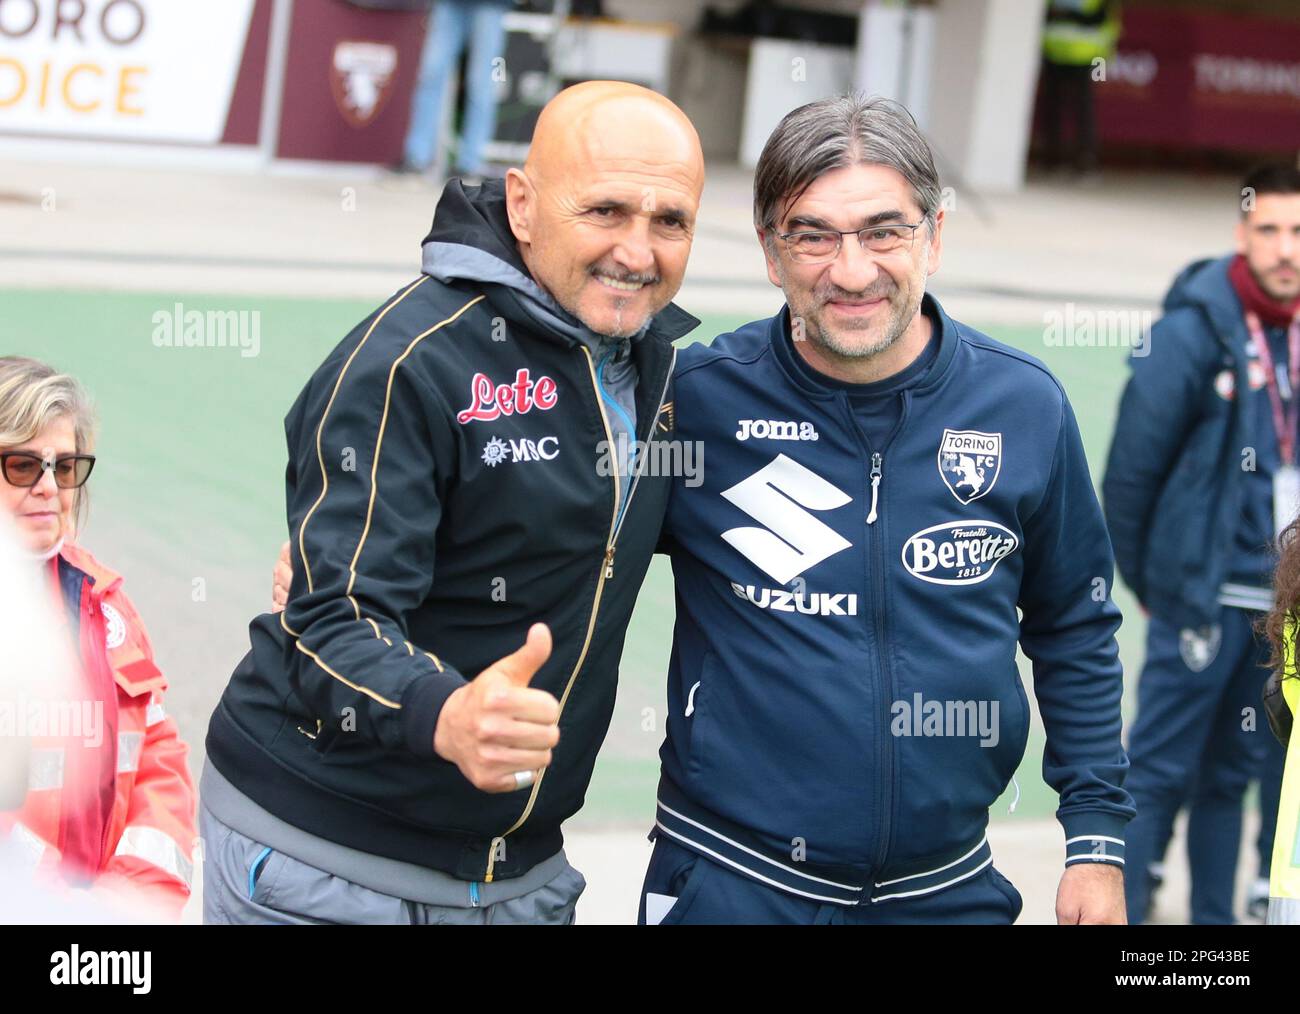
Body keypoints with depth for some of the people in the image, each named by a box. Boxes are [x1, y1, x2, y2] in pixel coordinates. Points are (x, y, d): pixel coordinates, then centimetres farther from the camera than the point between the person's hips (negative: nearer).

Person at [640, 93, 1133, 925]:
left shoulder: (1024, 406, -3)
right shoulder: (696, 398, -9)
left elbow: (1076, 634, 7)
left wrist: (1098, 838, 6)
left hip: (950, 886, 2)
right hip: (733, 879, -2)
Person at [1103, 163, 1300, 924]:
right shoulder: (1197, 328, -11)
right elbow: (1133, 463, -7)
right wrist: (1145, 579, 1)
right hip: (1206, 598, -5)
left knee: (1234, 774, 14)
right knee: (1160, 771, -2)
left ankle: (1214, 918, 23)